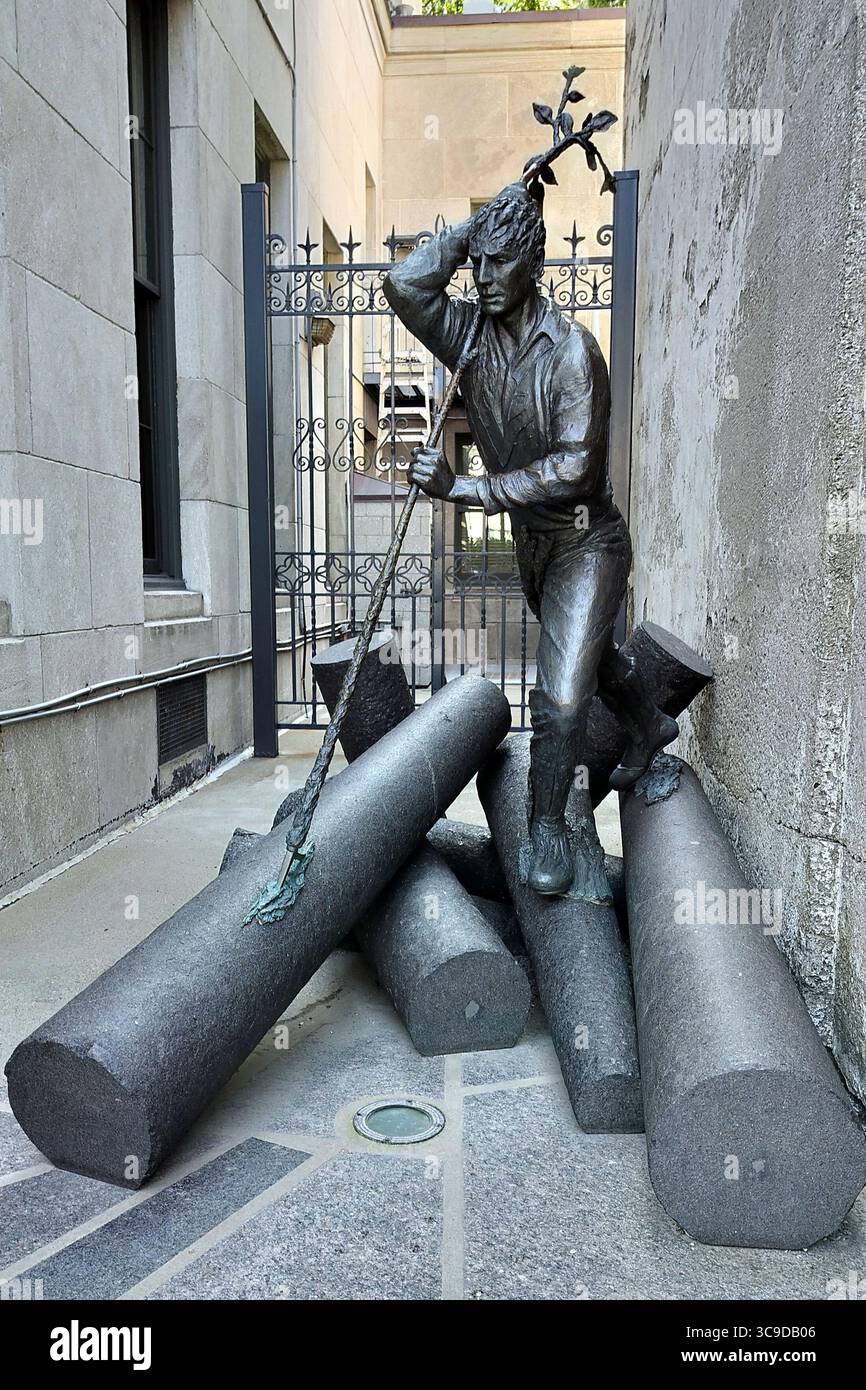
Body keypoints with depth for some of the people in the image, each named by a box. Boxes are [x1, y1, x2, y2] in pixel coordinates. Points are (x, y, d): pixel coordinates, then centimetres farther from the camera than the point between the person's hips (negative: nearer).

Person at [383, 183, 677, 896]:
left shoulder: (572, 348, -21)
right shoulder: (471, 335, -3)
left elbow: (573, 469, -29)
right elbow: (405, 283, -19)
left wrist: (462, 488, -33)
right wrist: (482, 220, -15)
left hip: (587, 541, -7)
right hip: (531, 541, 7)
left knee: (560, 697, -12)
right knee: (590, 654, 27)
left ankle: (548, 827, 9)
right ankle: (651, 728, 55)